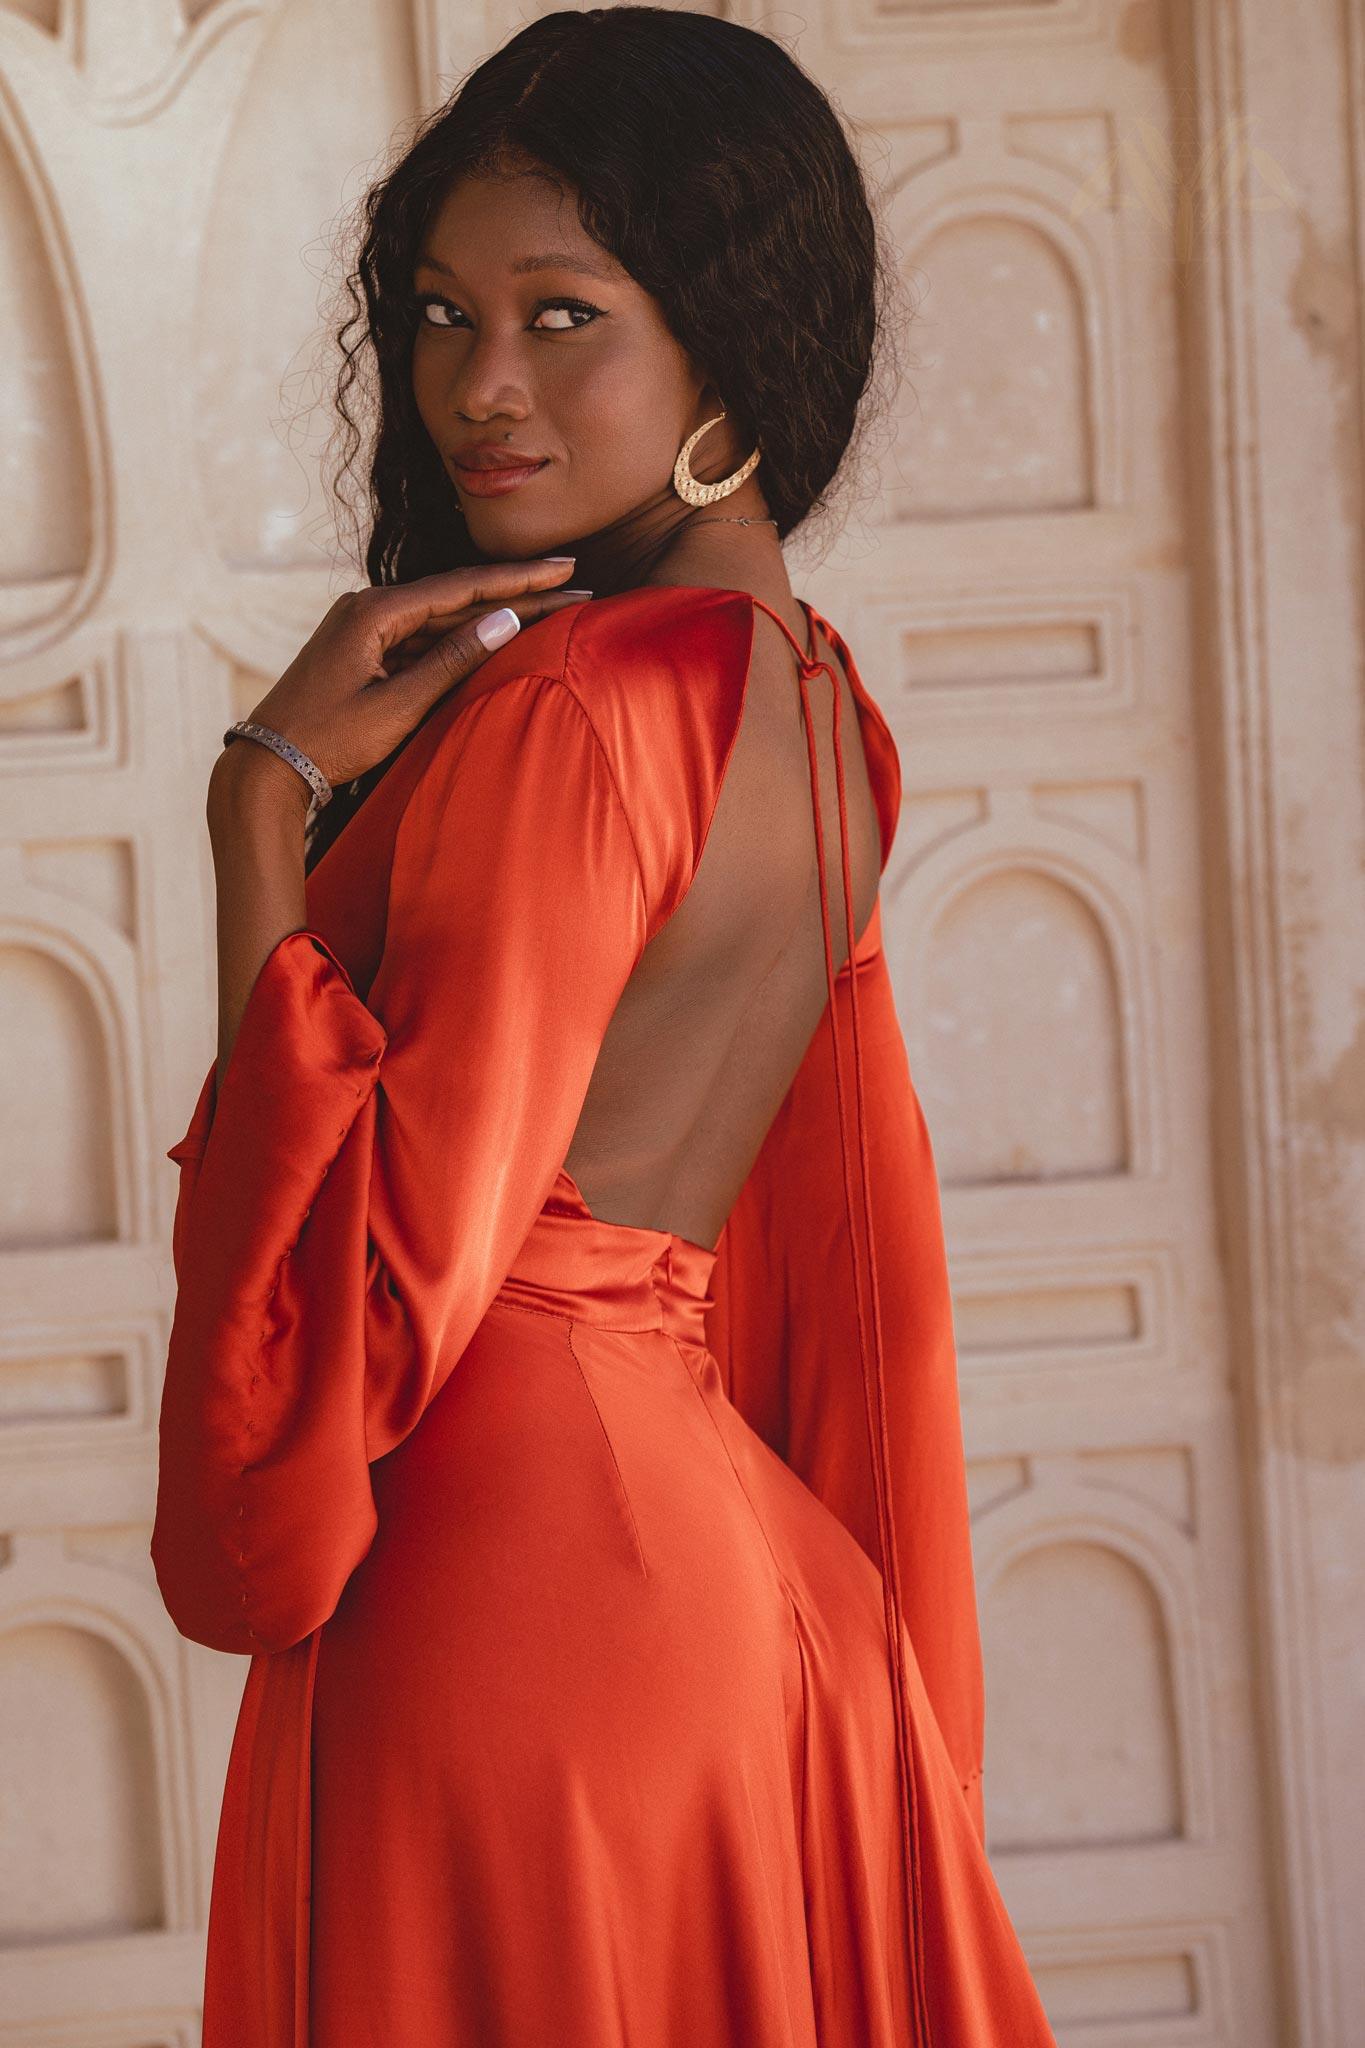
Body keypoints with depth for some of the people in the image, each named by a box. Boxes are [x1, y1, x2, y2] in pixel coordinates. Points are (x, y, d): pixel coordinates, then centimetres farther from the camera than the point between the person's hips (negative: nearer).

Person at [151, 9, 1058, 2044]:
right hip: (743, 1567, 9)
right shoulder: (812, 701, 12)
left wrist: (267, 799, -15)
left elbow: (381, 1277, -19)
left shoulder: (559, 713, -16)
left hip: (505, 1579, -9)